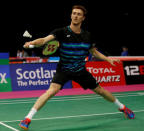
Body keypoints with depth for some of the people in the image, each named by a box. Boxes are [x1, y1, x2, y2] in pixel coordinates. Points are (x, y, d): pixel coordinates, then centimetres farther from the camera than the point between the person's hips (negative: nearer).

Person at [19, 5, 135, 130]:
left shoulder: (87, 35, -1)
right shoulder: (62, 32, -14)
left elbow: (94, 51, 16)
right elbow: (44, 40, -28)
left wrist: (109, 60, 8)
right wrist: (31, 42, -47)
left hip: (81, 71, 4)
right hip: (63, 70, -4)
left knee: (100, 90, 14)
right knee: (52, 91, -27)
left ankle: (122, 107, 40)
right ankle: (28, 118, -24)